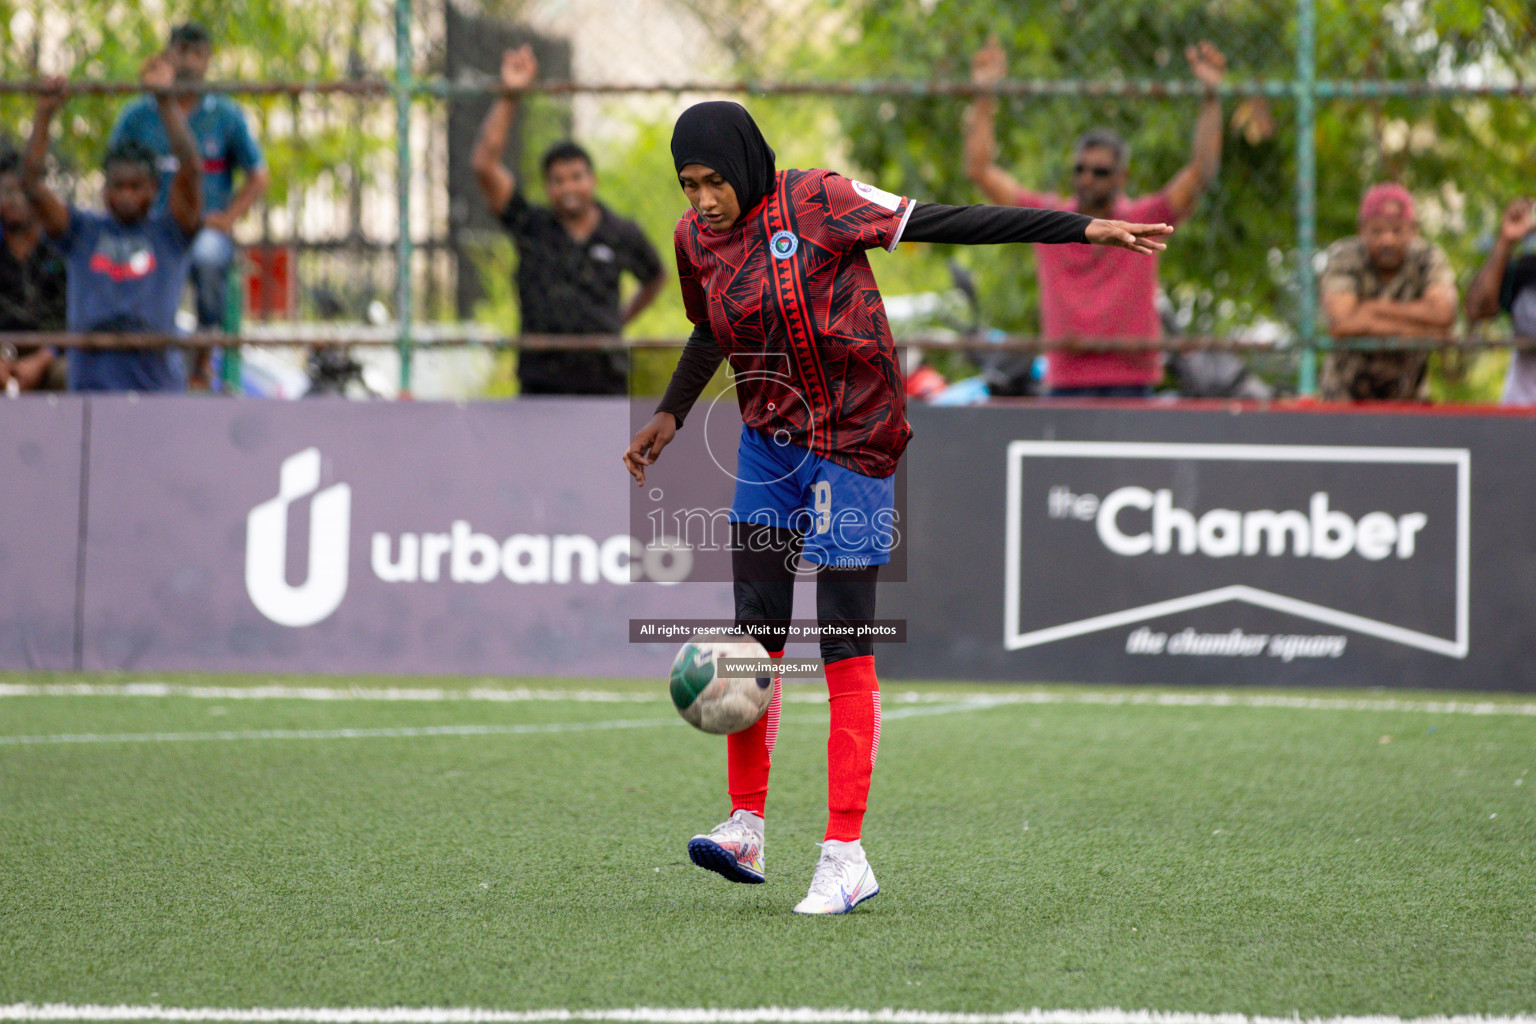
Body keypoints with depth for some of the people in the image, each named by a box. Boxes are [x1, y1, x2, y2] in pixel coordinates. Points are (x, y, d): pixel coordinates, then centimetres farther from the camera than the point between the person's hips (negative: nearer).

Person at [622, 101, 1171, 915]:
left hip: (852, 445, -5)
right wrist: (671, 414, 13)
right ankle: (746, 826, 10)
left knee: (845, 649, -7)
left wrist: (1084, 230, -20)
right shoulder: (695, 238, 2)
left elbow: (947, 223, -17)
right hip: (769, 443, 5)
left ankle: (845, 856, -6)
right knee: (754, 638, 0)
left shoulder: (817, 203, -16)